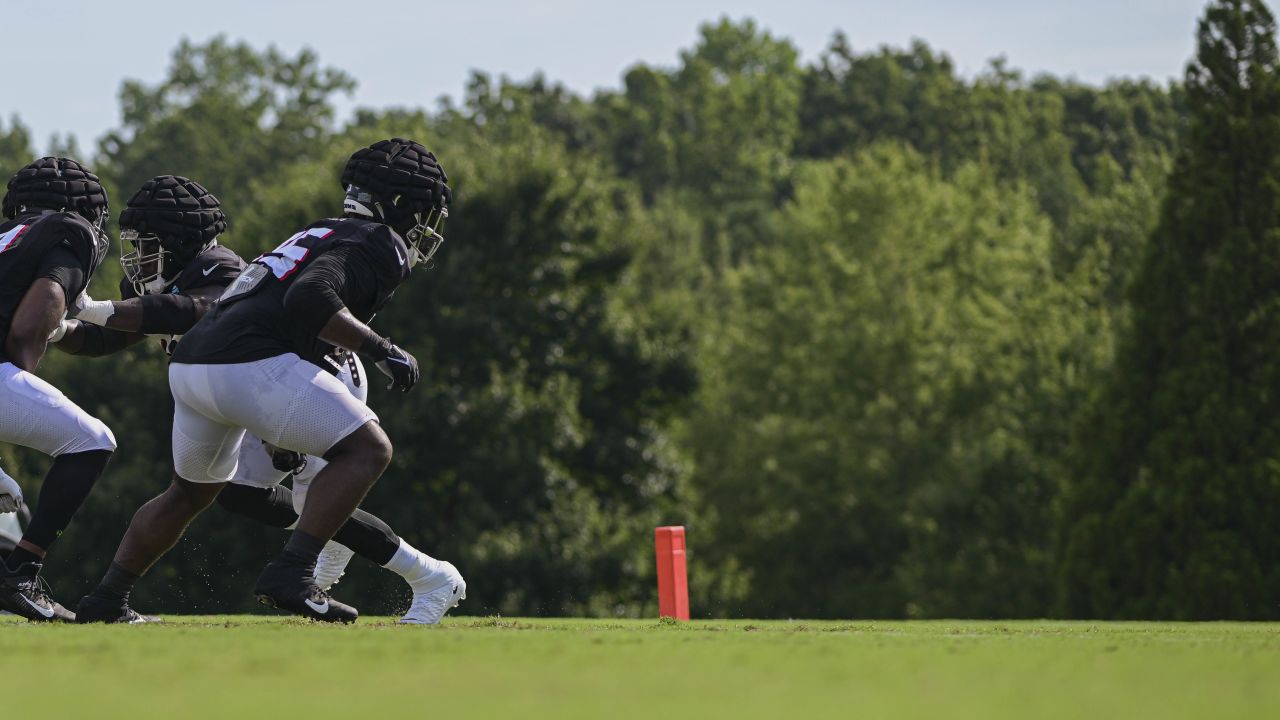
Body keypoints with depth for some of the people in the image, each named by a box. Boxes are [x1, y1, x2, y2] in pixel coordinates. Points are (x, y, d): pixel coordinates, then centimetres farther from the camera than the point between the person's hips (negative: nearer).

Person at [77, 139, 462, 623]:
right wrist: (378, 348, -12)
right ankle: (291, 575, -14)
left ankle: (107, 597, 33)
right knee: (368, 450, -4)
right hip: (251, 365, -9)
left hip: (188, 366, 9)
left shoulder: (322, 234, 29)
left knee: (192, 491, 29)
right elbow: (309, 299, -17)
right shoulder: (381, 245, 0)